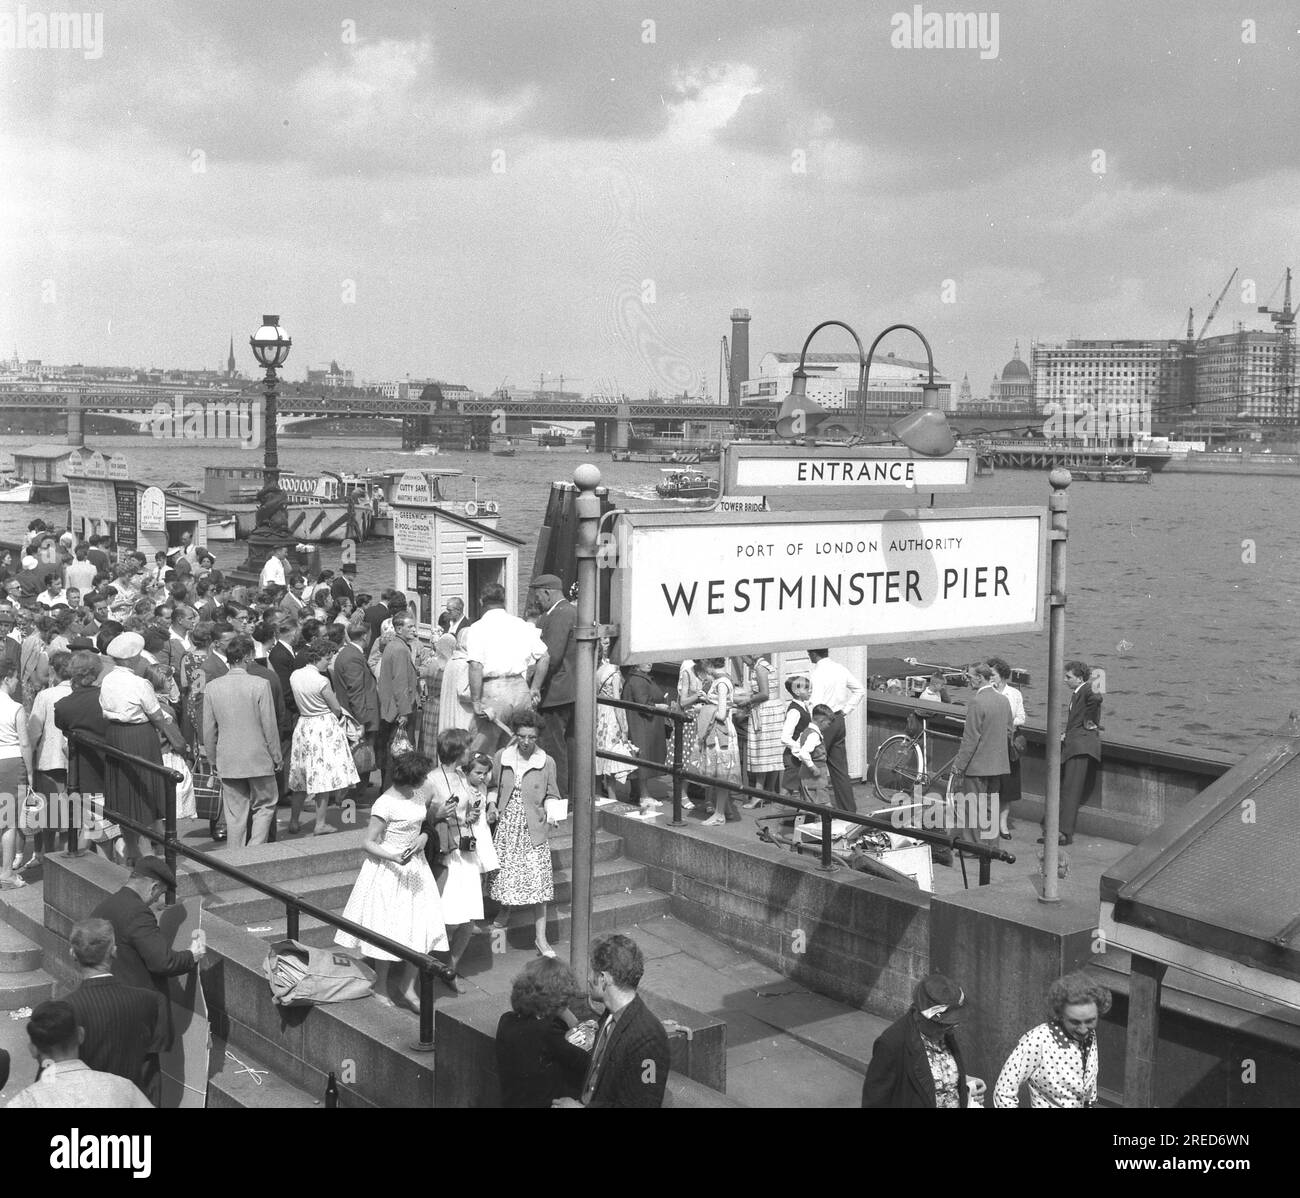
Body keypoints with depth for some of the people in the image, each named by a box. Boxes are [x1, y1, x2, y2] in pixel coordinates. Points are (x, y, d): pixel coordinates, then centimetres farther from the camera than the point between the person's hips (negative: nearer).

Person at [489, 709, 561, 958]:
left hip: (533, 828, -2)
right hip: (506, 825, 2)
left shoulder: (546, 763, -5)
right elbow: (494, 787, 11)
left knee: (538, 879, -4)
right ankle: (504, 912, 43)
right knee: (504, 871, 10)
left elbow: (551, 795, 5)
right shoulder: (502, 757, -1)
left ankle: (541, 937, 3)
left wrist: (551, 813, -13)